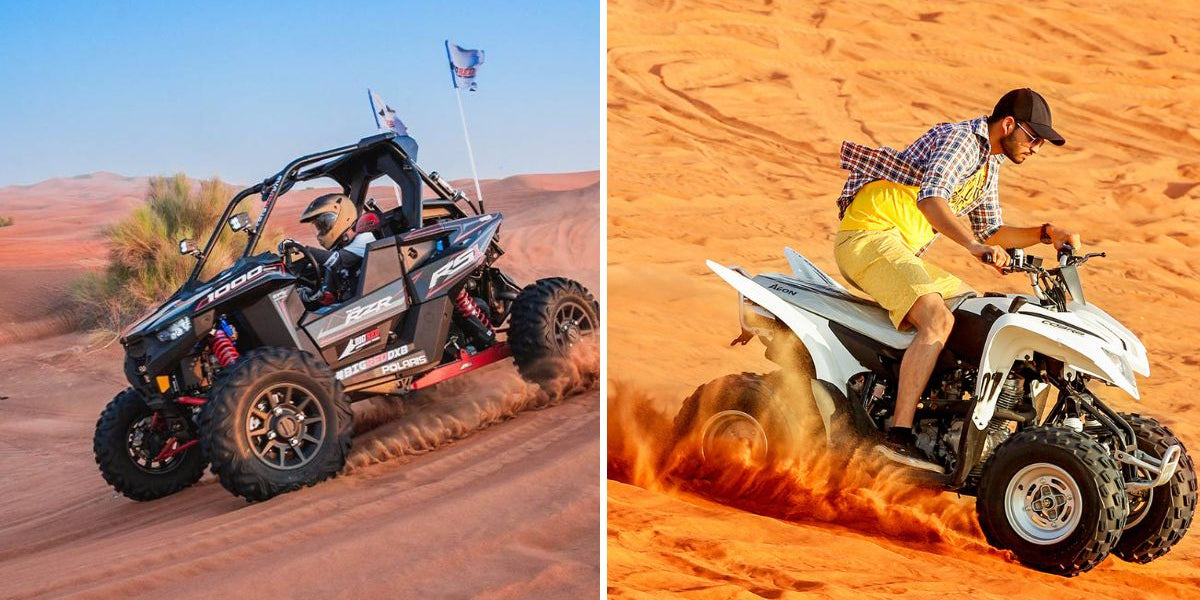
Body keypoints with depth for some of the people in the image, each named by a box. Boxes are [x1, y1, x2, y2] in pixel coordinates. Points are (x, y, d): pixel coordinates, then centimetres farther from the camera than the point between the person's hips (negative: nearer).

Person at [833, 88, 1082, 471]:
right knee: (938, 320, -28)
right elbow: (930, 196, -31)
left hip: (904, 251, 10)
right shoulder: (962, 139, -12)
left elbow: (989, 232, 27)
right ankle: (898, 435, -33)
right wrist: (973, 245, -44)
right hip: (870, 235, -10)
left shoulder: (989, 165, 20)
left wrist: (1045, 234, 13)